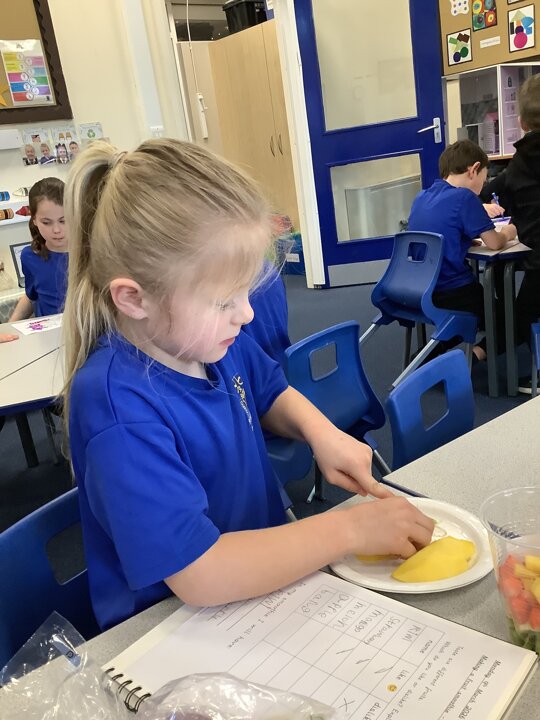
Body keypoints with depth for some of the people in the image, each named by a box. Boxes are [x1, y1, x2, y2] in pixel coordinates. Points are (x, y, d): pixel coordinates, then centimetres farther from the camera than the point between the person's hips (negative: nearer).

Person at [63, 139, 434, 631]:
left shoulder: (212, 336, -6)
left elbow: (270, 393, 14)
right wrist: (350, 529, -23)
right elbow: (200, 577, -31)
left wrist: (323, 433, -6)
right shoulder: (117, 406, -29)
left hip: (266, 579, 7)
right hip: (174, 629, -6)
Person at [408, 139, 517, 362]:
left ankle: (430, 352, 13)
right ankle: (476, 355, -9)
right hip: (452, 294, -7)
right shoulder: (464, 197, -14)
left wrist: (479, 214, 21)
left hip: (422, 293, 7)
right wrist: (507, 233, 11)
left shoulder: (421, 197, 8)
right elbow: (494, 243, -10)